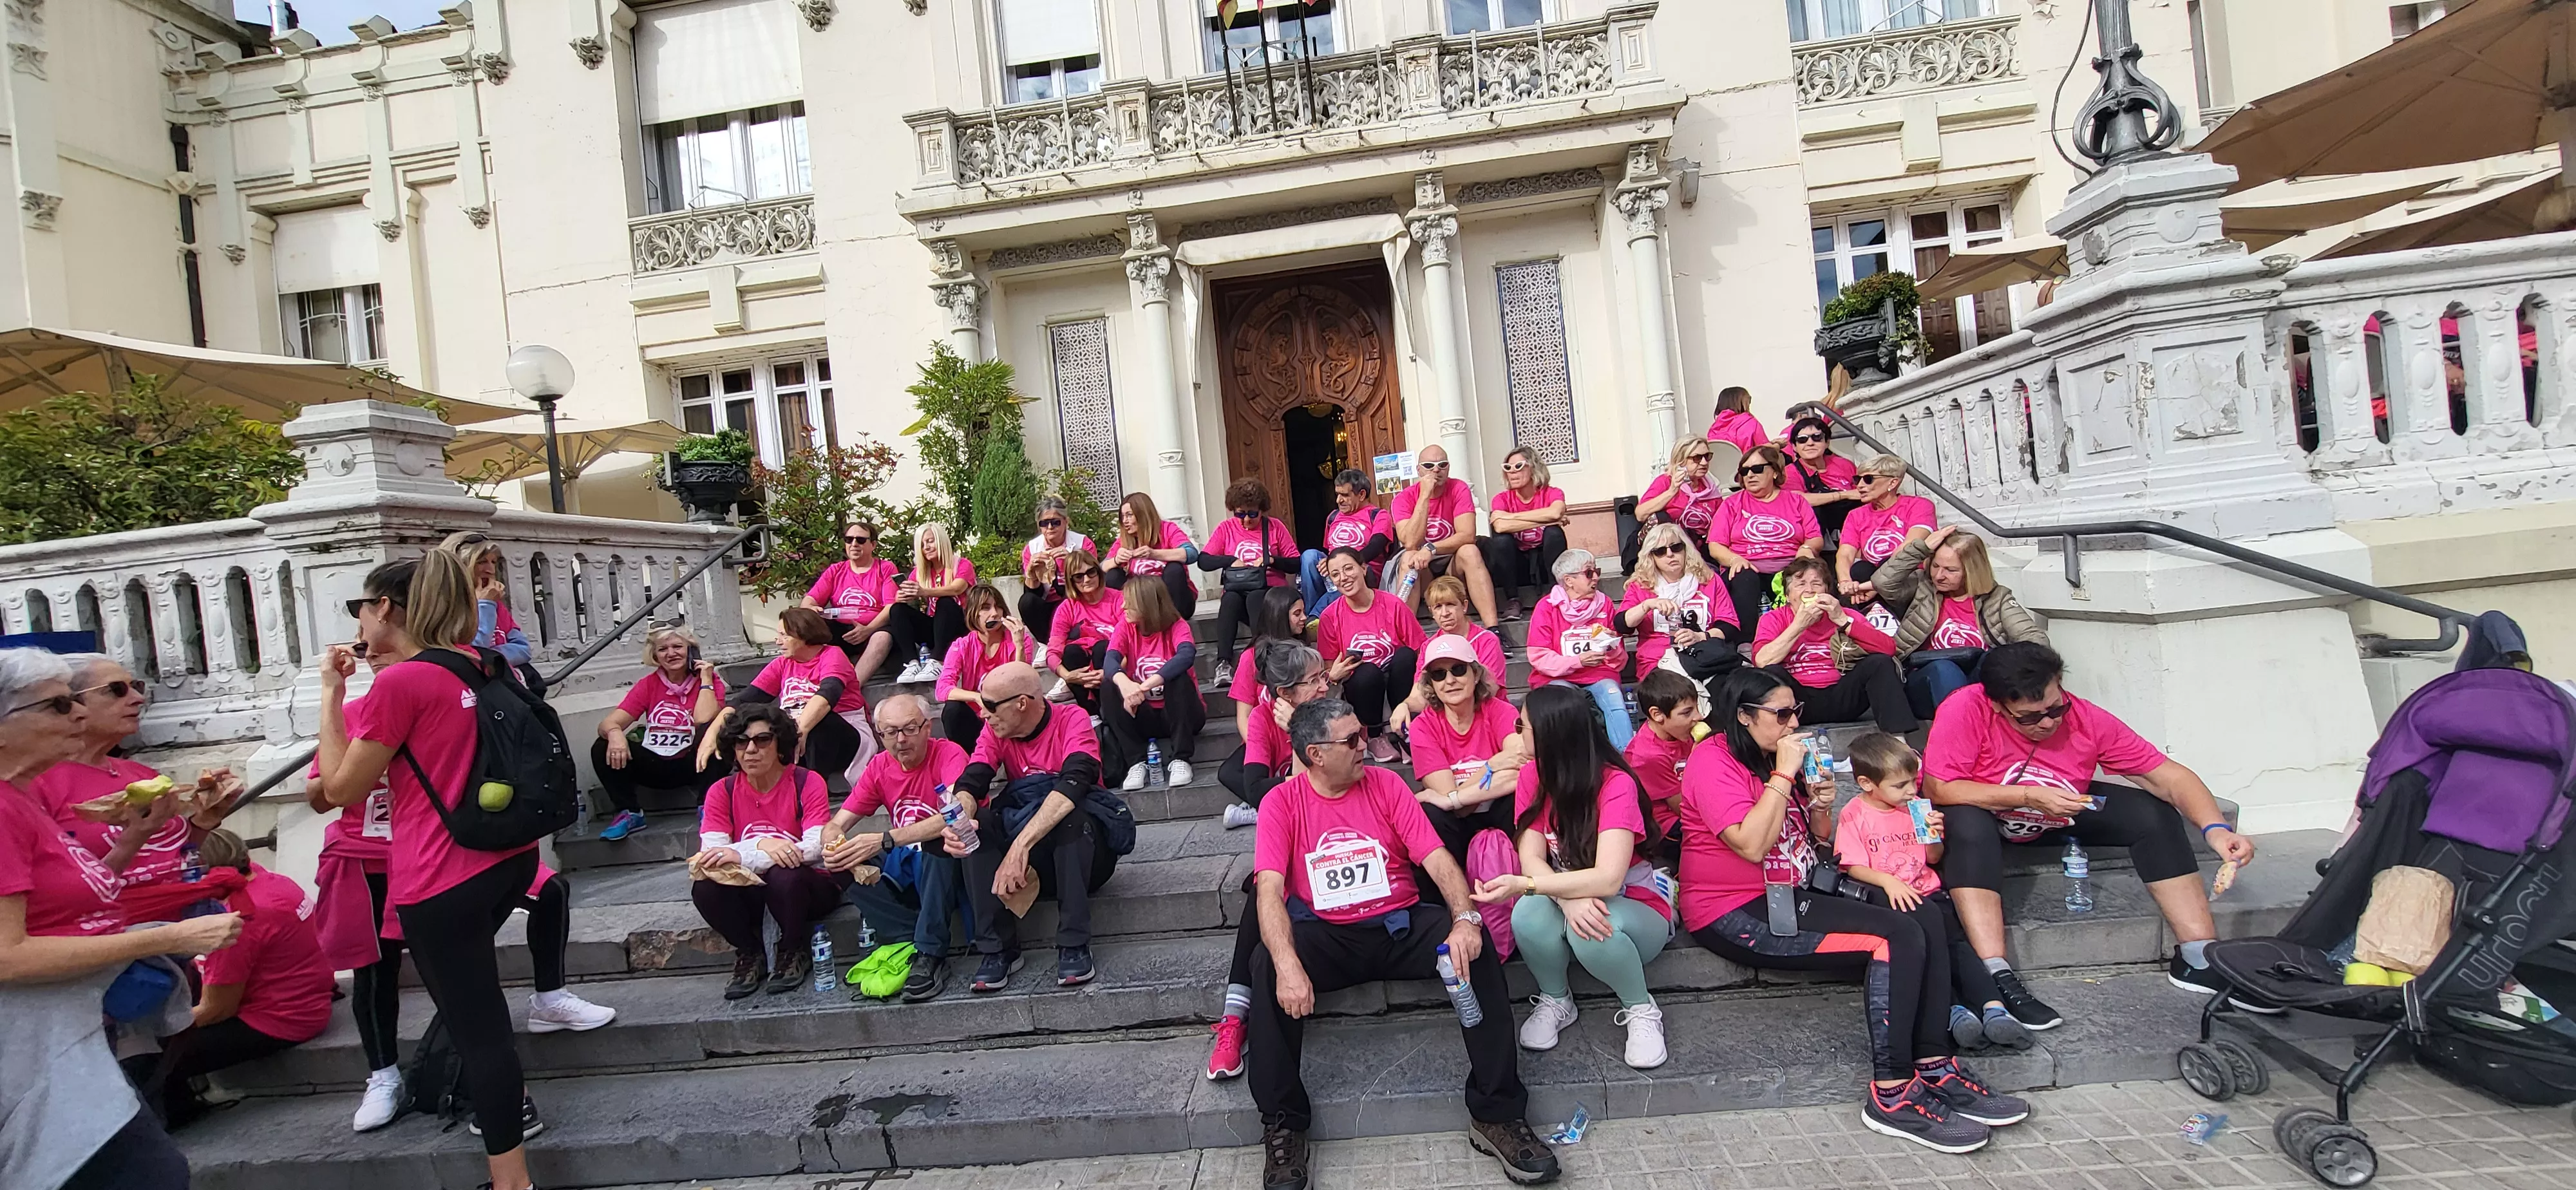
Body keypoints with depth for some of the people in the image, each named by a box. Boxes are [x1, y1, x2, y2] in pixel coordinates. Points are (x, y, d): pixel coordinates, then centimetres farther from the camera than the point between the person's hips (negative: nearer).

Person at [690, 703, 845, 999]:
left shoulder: (807, 783, -9)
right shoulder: (722, 792, 0)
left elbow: (817, 847, -21)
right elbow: (711, 853, -12)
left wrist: (743, 855, -31)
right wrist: (761, 846, -32)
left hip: (806, 888, -3)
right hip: (751, 892, 3)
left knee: (783, 876, -35)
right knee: (704, 888, -26)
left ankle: (795, 953, -5)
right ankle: (750, 955, 1)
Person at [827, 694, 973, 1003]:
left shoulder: (949, 754, -15)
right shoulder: (879, 767, 3)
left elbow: (961, 811, -35)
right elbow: (835, 826, 3)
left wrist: (885, 840, -39)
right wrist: (832, 847, -24)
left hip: (947, 867, -5)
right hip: (905, 875, 6)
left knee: (934, 840, -35)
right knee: (841, 865, -16)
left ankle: (929, 953, -24)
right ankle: (914, 941, -17)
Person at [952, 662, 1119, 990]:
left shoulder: (1072, 722, -15)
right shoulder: (996, 732, 0)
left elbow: (1073, 785, -32)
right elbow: (970, 784, -14)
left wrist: (1020, 846, -42)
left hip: (1085, 849, -4)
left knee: (1070, 815, -34)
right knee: (978, 822, -21)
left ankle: (1074, 945, -28)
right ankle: (998, 948, -19)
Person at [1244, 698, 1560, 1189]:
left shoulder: (1385, 784, 1)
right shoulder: (1281, 803, -4)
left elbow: (1436, 857, -6)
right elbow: (1269, 890, -16)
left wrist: (1465, 918, -26)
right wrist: (1288, 964, -34)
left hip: (1400, 927, 2)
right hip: (1326, 937, -1)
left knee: (1475, 946, -25)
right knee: (1267, 967, -31)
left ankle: (1497, 1113, -14)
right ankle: (1283, 1125, -14)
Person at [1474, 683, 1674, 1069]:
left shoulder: (1616, 784, -24)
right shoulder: (1532, 775, -8)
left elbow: (1608, 878, -33)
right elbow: (1531, 858, -15)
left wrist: (1522, 884, -40)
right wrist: (1569, 898, -36)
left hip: (1635, 908, -3)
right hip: (1566, 903, 4)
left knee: (1593, 932, -38)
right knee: (1529, 914, -31)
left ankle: (1641, 1009, -5)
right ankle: (1555, 1000, 0)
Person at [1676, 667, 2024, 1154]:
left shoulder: (1772, 758, 14)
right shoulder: (1714, 762, -12)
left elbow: (1819, 838, 21)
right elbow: (1752, 845, -24)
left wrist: (1820, 803, 0)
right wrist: (1784, 774, -19)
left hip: (1788, 899, 9)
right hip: (1738, 916, -9)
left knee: (1924, 931, -7)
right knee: (1896, 939, -20)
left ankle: (1934, 1068, -8)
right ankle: (1890, 1094, -15)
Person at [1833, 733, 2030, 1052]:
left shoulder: (1916, 807, 14)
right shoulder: (1853, 815, -3)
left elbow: (1933, 859, 18)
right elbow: (1854, 867, -7)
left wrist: (1935, 836, -2)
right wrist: (1887, 881, -23)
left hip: (1927, 891, 5)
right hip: (1884, 895, -5)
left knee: (1958, 937, -20)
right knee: (1929, 917, -31)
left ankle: (1993, 1008, -33)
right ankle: (1954, 1010, -33)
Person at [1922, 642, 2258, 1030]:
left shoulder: (2088, 720, -20)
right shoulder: (1966, 710, -32)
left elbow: (2167, 775, -15)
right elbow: (1938, 789, -34)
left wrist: (2215, 828, -31)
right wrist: (2029, 797, -37)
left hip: (2060, 815, 5)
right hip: (1986, 815, -4)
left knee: (2154, 814, -12)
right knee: (1967, 825, -38)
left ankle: (2198, 959, -1)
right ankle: (1997, 978, -36)